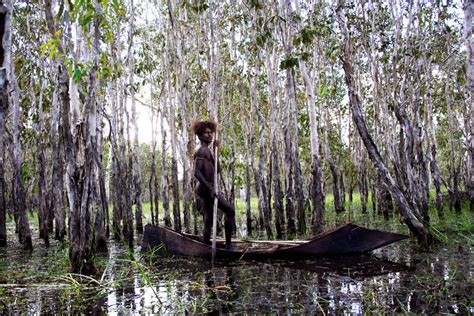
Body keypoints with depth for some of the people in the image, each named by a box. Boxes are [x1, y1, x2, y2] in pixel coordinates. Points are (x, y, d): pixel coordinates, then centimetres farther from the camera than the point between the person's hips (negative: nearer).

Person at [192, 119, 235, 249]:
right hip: (206, 188, -9)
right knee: (230, 211, -10)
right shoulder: (201, 151, -10)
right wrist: (210, 188, -24)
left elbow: (217, 170, 14)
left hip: (207, 188, 9)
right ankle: (228, 244, -8)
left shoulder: (208, 151, 20)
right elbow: (197, 172, -20)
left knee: (208, 221, 8)